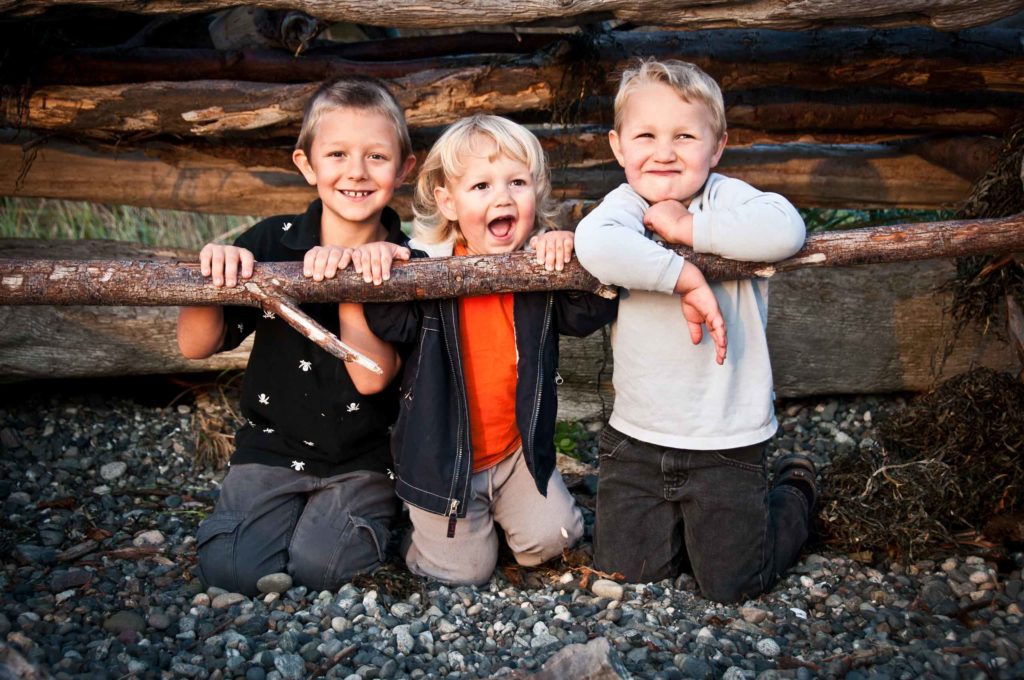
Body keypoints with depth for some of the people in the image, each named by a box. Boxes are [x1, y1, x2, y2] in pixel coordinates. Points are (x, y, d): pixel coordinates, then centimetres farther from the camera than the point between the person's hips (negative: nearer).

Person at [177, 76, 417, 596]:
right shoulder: (273, 241, -6)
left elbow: (371, 376, -21)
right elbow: (196, 346, -7)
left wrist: (350, 277, -31)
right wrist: (213, 273, -26)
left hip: (363, 457, -1)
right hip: (273, 445, 1)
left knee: (318, 565, -20)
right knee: (233, 567, -17)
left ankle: (375, 514, 10)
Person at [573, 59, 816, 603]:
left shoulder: (726, 198, -9)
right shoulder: (626, 204, -6)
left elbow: (785, 230, -30)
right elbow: (594, 243, -30)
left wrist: (688, 227, -24)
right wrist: (683, 275, -30)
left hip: (727, 440, -2)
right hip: (636, 435, 3)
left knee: (733, 583, 6)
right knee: (625, 567, 8)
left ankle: (794, 490, 33)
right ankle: (682, 512, 36)